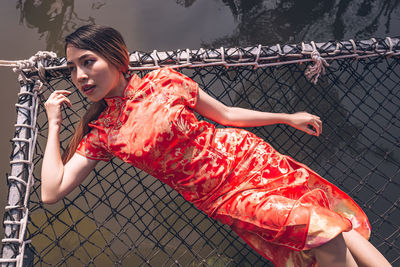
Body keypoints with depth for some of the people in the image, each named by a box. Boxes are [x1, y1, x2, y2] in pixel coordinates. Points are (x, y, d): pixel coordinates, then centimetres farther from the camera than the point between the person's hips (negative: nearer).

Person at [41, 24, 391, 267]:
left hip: (244, 157, 1)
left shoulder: (162, 80, -4)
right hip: (225, 199, -1)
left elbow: (225, 114, 7)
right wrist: (54, 124, -4)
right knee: (321, 232, -17)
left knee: (333, 225, -8)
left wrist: (288, 118, 12)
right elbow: (52, 192, -8)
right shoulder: (100, 133, -2)